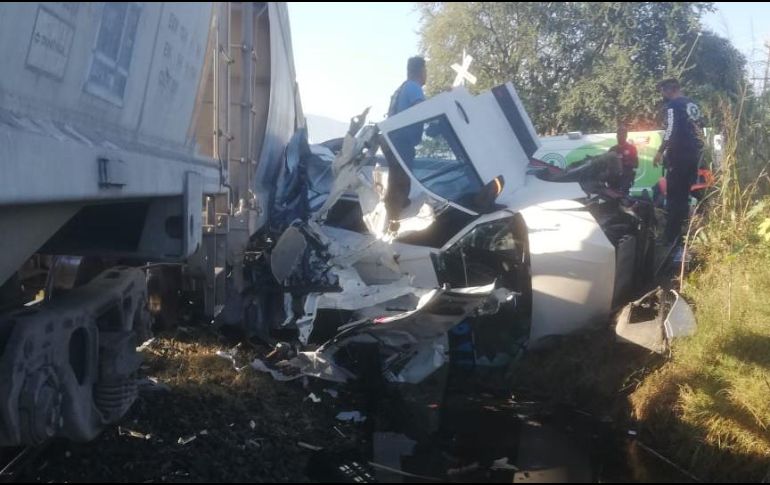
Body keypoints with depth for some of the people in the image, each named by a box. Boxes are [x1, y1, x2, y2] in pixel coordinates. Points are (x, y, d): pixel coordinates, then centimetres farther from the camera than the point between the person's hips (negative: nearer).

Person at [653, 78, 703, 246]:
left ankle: (672, 238, -8)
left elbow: (671, 131, -18)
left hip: (680, 153, -9)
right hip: (695, 152, 9)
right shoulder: (692, 104, 17)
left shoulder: (673, 105, -10)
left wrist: (660, 152, -11)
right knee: (685, 192, 16)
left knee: (674, 195, -8)